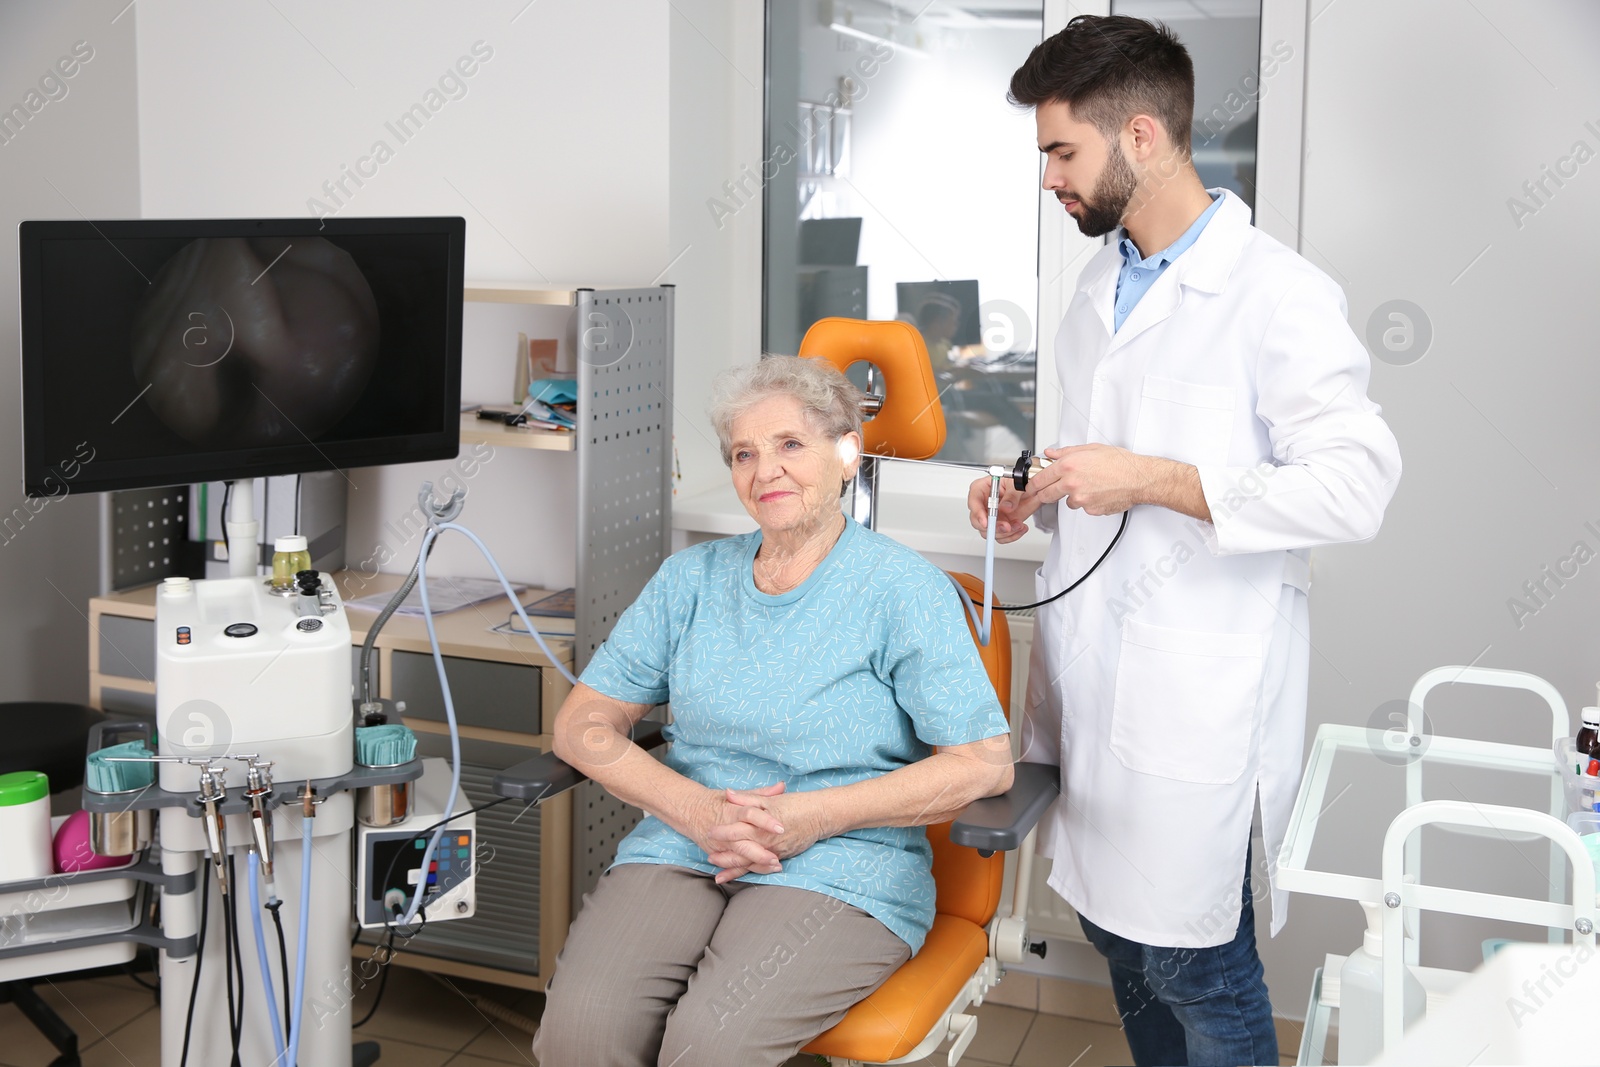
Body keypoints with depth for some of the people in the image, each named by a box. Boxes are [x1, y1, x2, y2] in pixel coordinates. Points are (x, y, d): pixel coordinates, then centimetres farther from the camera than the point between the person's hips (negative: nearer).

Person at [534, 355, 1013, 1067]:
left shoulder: (904, 588, 0)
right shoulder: (691, 578, 13)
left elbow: (986, 763, -7)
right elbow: (582, 725, 9)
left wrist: (816, 815, -14)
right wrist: (692, 807, -10)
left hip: (840, 873, -3)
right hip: (683, 848, 4)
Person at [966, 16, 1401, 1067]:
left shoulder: (1282, 296, -13)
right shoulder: (1102, 282, 14)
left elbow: (1357, 485, -20)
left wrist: (1155, 482, -24)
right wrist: (1039, 497, 6)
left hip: (1196, 694, -8)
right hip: (1088, 668, 8)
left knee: (1192, 962, 0)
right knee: (1113, 926, 17)